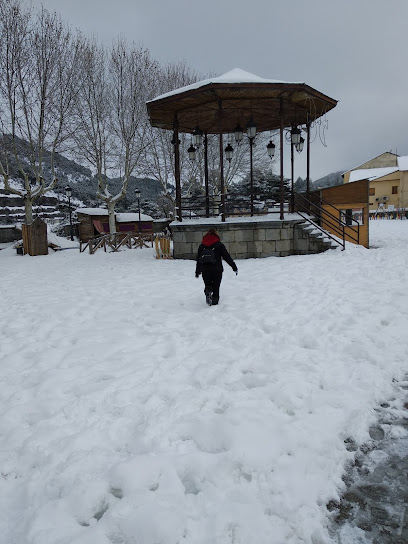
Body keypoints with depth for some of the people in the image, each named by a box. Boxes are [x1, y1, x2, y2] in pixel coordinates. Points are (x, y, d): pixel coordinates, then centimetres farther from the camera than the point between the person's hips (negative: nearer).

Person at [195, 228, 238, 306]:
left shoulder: (202, 245, 9)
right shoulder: (219, 245, 1)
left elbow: (198, 259, 12)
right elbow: (227, 256, -2)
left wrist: (197, 272, 19)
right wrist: (234, 267, 3)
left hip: (205, 270, 2)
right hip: (217, 269, -2)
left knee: (208, 284, 14)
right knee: (216, 287, 8)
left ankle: (208, 293, -17)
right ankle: (214, 302, 4)